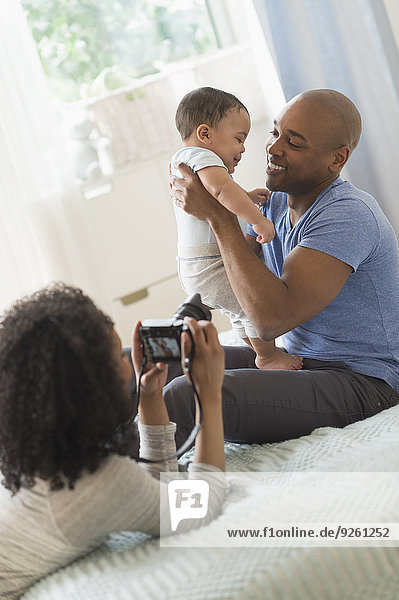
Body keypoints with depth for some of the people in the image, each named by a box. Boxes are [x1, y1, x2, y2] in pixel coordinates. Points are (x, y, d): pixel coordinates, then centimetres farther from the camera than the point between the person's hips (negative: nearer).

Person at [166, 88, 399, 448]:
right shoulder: (275, 203, 10)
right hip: (293, 362, 10)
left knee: (182, 399, -28)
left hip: (358, 383, -9)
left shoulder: (348, 215, -20)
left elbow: (273, 317, -30)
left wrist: (217, 215, -25)